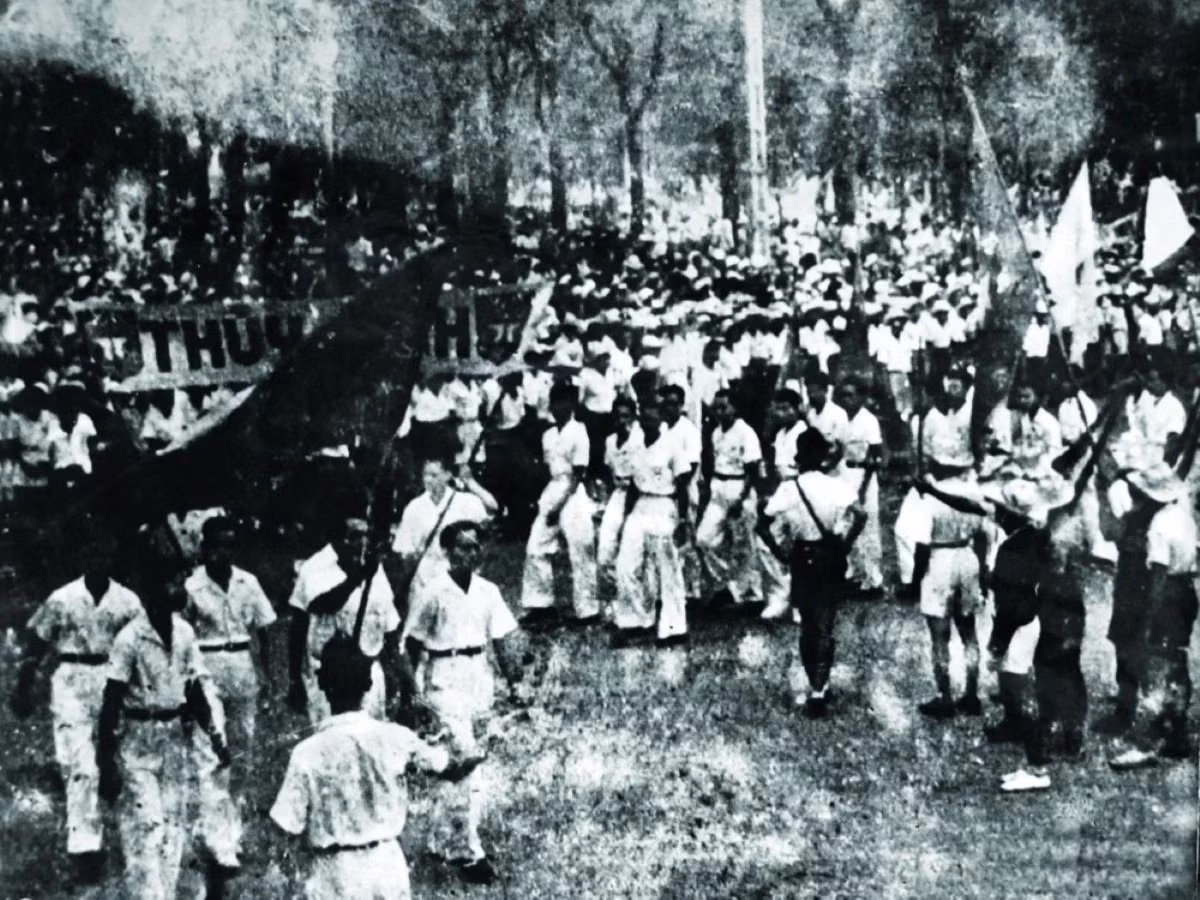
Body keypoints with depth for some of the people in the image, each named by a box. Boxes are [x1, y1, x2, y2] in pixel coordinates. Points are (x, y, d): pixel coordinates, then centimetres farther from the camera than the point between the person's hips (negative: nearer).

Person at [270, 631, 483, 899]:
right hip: (387, 866, 3)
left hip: (334, 876, -3)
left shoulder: (307, 753, -18)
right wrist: (462, 766, 32)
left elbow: (288, 824, -12)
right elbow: (447, 769, 8)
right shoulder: (395, 738, -9)